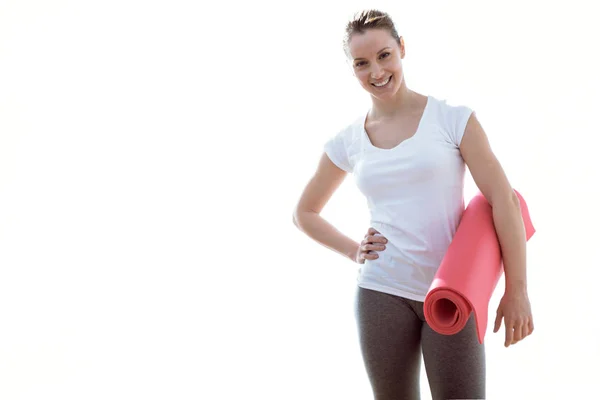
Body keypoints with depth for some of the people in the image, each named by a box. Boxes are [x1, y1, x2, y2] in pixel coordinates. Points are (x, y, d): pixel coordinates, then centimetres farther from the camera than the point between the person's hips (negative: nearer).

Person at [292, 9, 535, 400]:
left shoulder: (452, 118, -1)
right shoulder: (347, 143, 6)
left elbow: (503, 199, -5)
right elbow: (305, 213, 20)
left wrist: (517, 289, -10)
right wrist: (354, 251, 4)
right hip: (382, 293, 2)